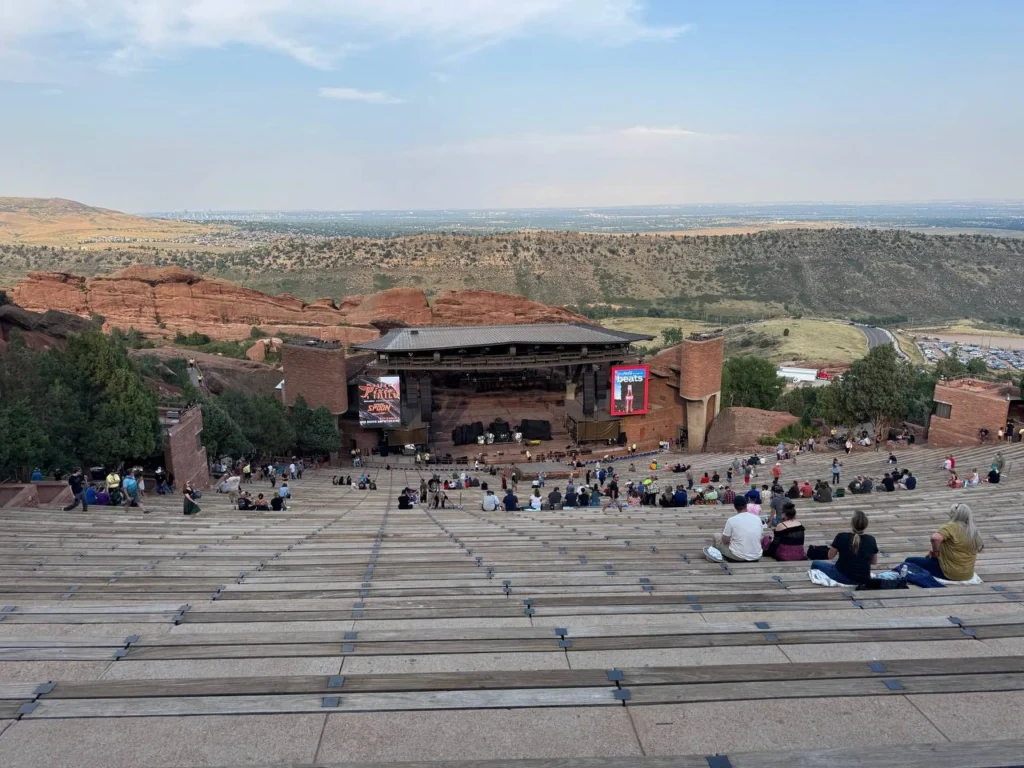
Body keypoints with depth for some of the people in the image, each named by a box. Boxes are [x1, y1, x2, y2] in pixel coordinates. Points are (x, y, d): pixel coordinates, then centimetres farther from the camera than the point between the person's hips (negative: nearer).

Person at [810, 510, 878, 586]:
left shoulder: (841, 537, -15)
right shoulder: (871, 540, -8)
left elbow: (830, 556, 0)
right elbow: (874, 562, 8)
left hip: (844, 578, -5)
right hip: (864, 580, 5)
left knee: (815, 563, 12)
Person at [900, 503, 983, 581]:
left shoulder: (951, 527, -18)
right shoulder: (974, 531, 4)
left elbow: (935, 538, -37)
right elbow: (981, 546, 22)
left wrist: (936, 551, -16)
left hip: (949, 573, -9)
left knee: (909, 561, -6)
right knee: (928, 558, 33)